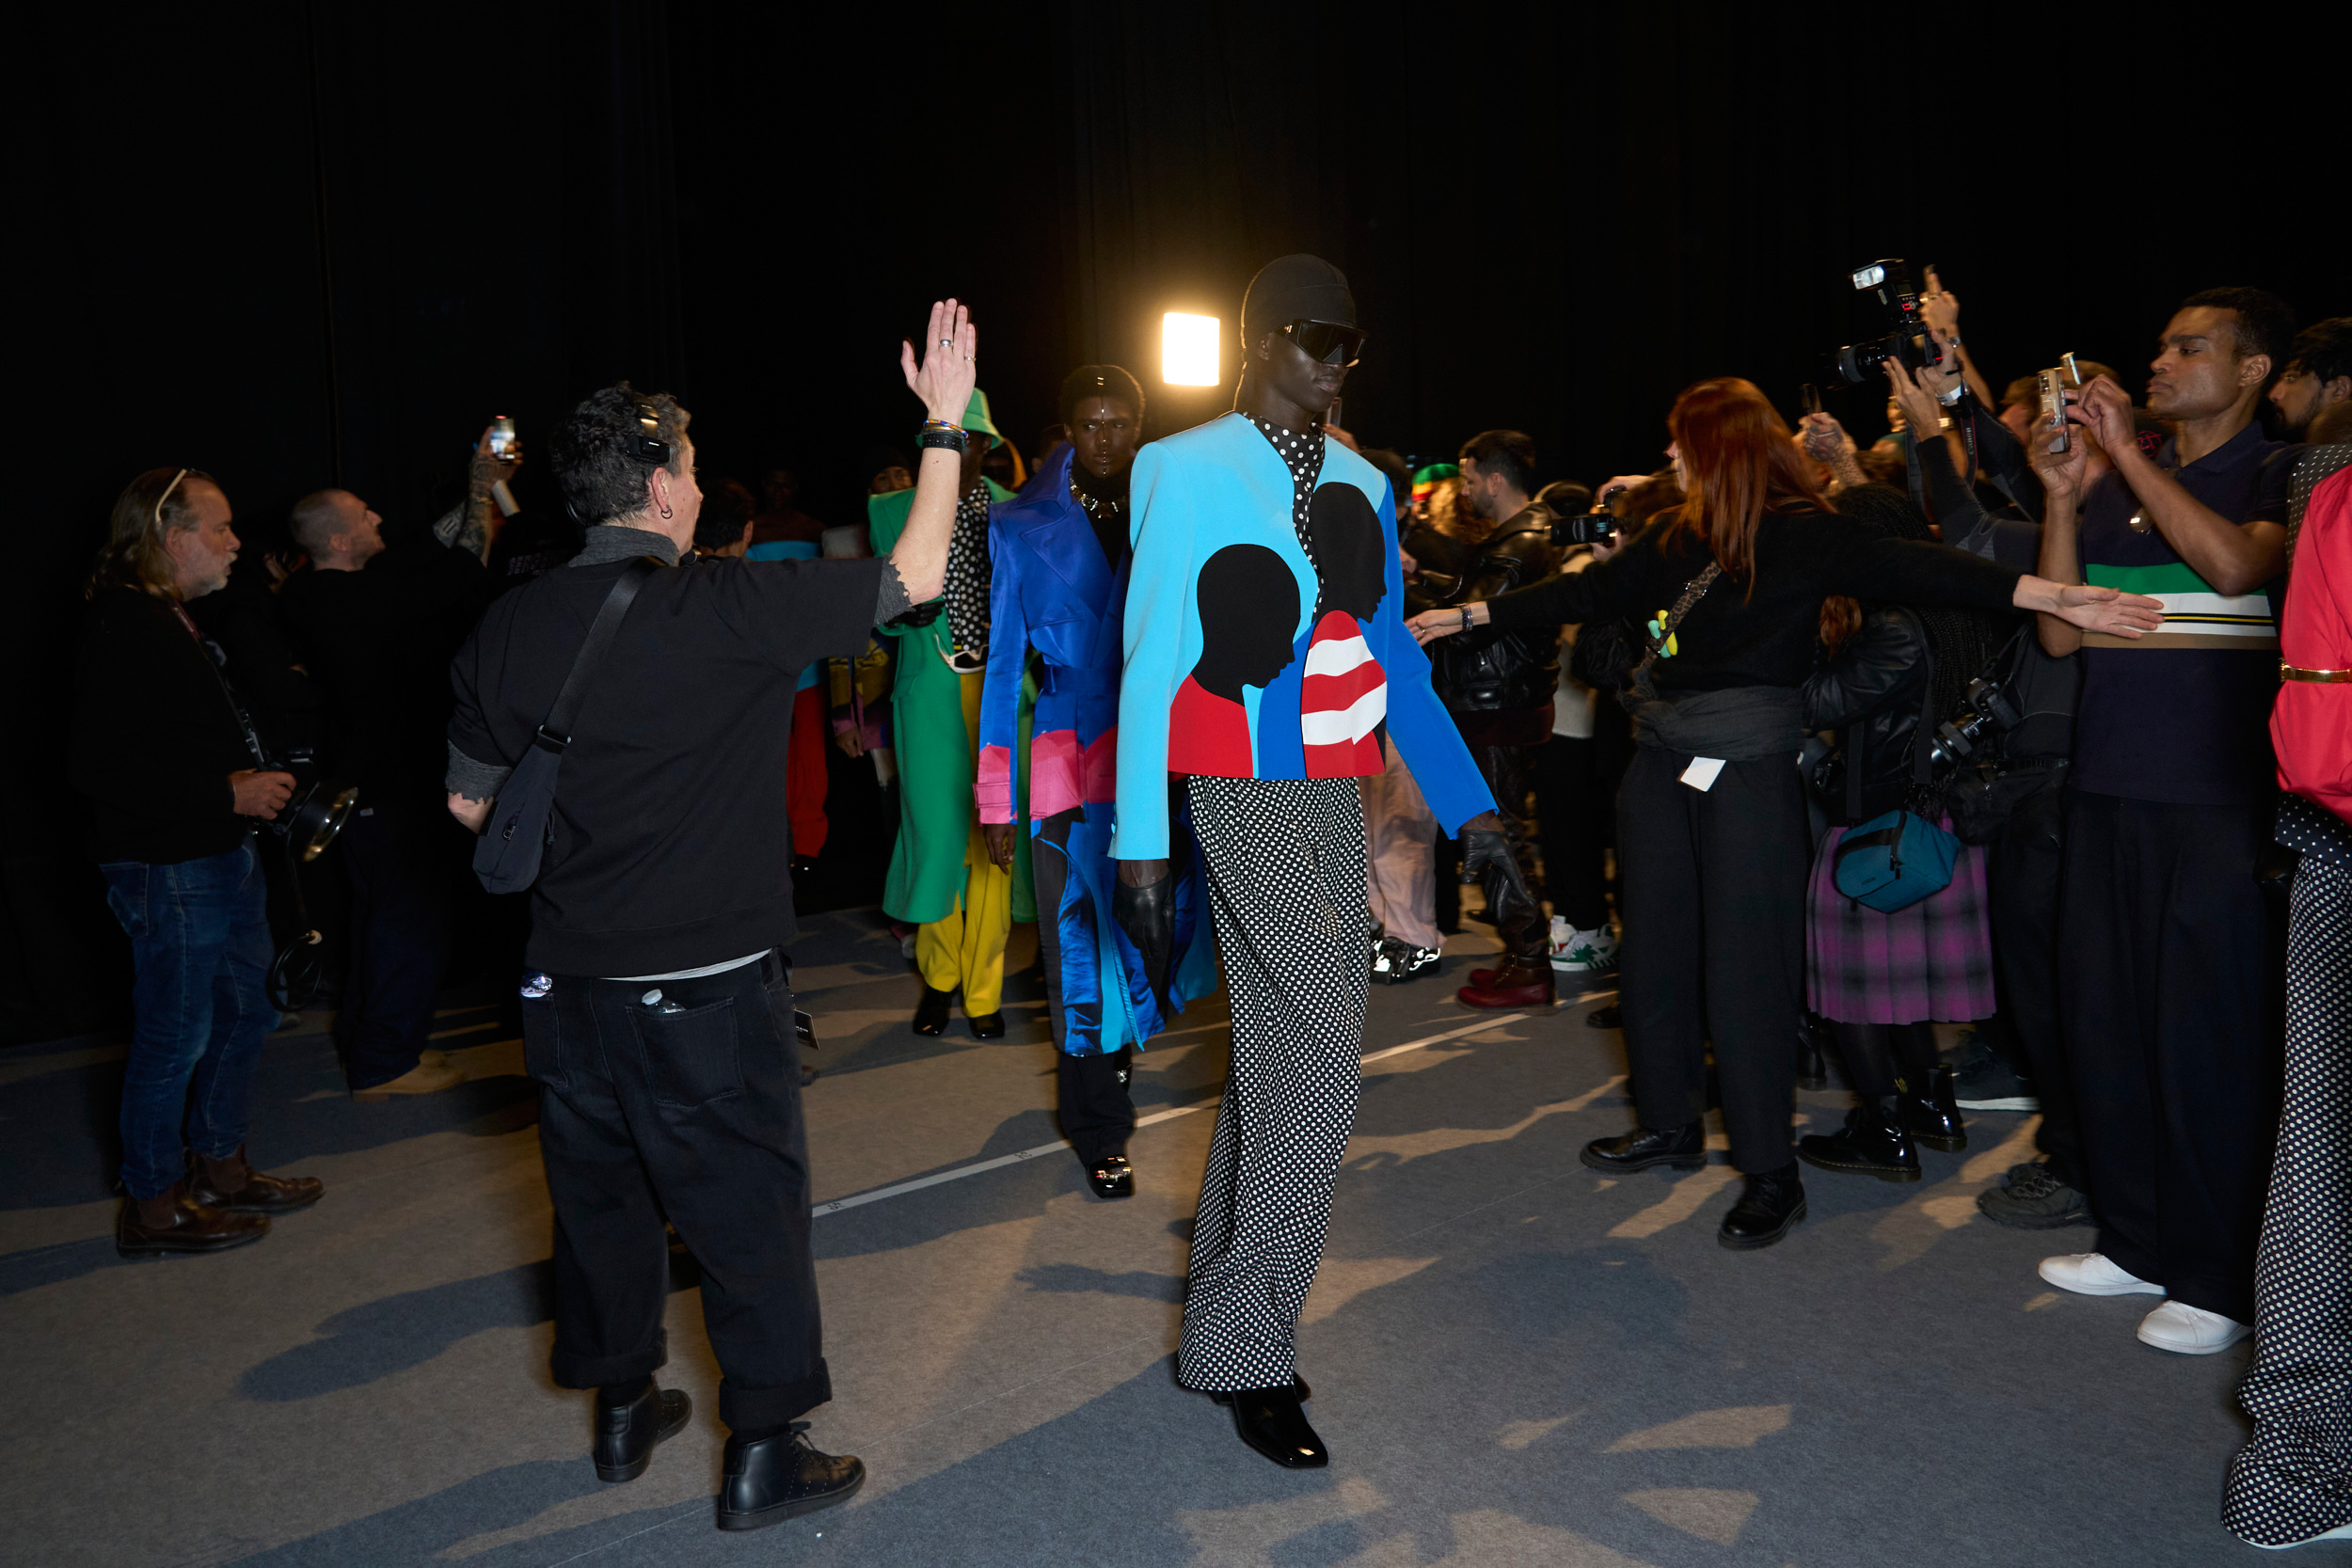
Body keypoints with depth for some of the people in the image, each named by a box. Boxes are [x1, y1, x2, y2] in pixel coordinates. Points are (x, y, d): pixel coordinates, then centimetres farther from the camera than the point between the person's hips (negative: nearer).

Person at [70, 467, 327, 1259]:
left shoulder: (171, 622, 14)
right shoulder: (123, 629, -18)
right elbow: (97, 767, -25)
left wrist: (251, 781, 10)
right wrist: (228, 791, -22)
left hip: (221, 854, 10)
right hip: (168, 871, -10)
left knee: (245, 1010, 18)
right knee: (175, 1036, 1)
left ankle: (219, 1167, 33)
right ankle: (152, 1206, 15)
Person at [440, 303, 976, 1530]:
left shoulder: (509, 629, -1)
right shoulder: (727, 610, -16)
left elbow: (469, 804, 8)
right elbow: (914, 577, -8)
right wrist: (945, 426, 1)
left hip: (569, 979, 5)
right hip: (705, 988, -5)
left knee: (602, 1193, 20)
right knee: (748, 1208, 7)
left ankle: (622, 1409, 36)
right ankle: (764, 1455, 16)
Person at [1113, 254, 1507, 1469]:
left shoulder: (1360, 485, 13)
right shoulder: (1191, 471, -6)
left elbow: (1393, 655, 17)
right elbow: (1152, 662, -8)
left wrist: (1466, 802, 12)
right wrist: (1139, 844, -12)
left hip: (1335, 797, 7)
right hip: (1247, 799, -7)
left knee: (1281, 1048, 13)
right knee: (1321, 1060, -11)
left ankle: (1226, 1284, 31)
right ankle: (1243, 1346, 3)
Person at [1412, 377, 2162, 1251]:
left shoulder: (1804, 535, -8)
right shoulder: (1674, 539, 10)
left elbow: (1908, 570, -17)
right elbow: (1587, 596, 17)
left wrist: (2047, 596, -28)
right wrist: (1467, 616, 20)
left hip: (1748, 765, -7)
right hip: (1660, 762, 7)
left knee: (1743, 963, -3)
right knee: (1653, 948, 13)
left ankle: (1770, 1171, 10)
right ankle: (1671, 1125, 31)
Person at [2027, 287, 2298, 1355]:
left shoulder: (2280, 476, -1)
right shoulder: (2117, 489, 15)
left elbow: (2236, 563, -22)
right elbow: (2060, 634, 9)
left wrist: (2127, 451, -16)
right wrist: (2063, 497, 0)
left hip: (2220, 794, -6)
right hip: (2109, 786, 6)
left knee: (2207, 1036, -2)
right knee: (2103, 1019, 9)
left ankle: (2219, 1280, 10)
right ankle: (2138, 1242, 23)